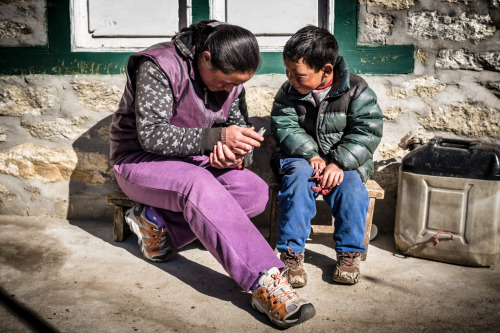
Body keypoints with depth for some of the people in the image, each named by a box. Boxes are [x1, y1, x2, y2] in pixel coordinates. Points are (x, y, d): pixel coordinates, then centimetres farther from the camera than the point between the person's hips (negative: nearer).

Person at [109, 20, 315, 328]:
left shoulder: (231, 77, -1)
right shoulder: (159, 66, -21)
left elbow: (239, 126, 7)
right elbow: (151, 136, -27)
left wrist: (234, 152, -19)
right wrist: (218, 137, -36)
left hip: (195, 159, 7)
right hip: (141, 161, -6)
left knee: (256, 192, -19)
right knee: (201, 186, -39)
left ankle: (158, 222, -16)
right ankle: (265, 283, -43)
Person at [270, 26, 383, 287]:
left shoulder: (356, 91, -8)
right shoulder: (289, 92, -1)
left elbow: (367, 133, -13)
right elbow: (284, 126, -7)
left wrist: (339, 163, -24)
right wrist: (311, 155, -22)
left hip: (346, 159, 0)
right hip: (301, 156, 1)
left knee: (351, 184, -29)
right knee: (299, 176, -31)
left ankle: (348, 252, -13)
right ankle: (291, 251, -25)